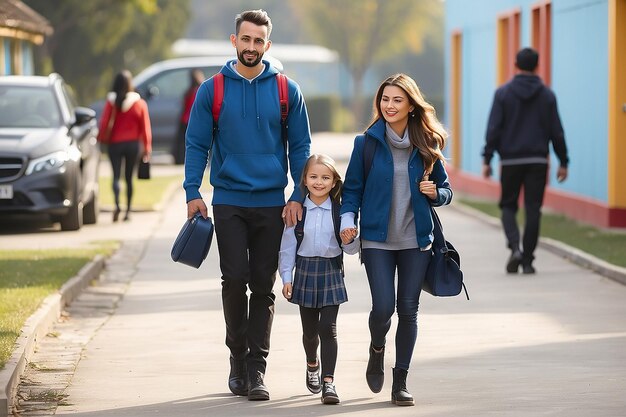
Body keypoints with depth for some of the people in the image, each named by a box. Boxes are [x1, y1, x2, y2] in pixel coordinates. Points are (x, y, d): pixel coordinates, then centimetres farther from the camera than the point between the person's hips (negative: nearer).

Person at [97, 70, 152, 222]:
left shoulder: (111, 102, -7)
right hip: (133, 144, 1)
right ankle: (128, 211, 11)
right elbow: (145, 128, -1)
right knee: (129, 178, 11)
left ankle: (117, 204, -25)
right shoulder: (140, 104, -4)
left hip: (115, 143, -1)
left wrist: (102, 138, 9)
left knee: (116, 176, 0)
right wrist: (147, 148, 6)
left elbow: (104, 123, -8)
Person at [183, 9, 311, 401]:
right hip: (229, 202, -1)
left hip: (272, 204, 1)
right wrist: (193, 193, -5)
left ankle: (256, 368, 6)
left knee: (264, 287, 2)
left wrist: (299, 196, -3)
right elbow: (197, 145, 4)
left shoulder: (286, 90, 3)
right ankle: (238, 357, 10)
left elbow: (300, 147, 6)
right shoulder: (212, 90, 2)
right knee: (235, 280, -6)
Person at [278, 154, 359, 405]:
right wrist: (286, 277, -2)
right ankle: (312, 365, 42)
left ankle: (328, 382, -8)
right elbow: (288, 246, 2)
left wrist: (349, 241, -20)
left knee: (328, 328, -8)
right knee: (310, 329, 13)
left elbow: (352, 249, 2)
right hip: (305, 271, 1)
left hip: (331, 272, -1)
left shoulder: (339, 210, -3)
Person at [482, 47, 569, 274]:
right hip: (538, 161, 1)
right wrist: (563, 162, 9)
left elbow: (493, 129, -6)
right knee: (533, 209, 4)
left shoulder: (503, 93, -2)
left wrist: (487, 159, -3)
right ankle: (527, 260, 3)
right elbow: (556, 132, 3)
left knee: (508, 206, 10)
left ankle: (515, 247, -13)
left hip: (511, 161, -1)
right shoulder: (547, 95, 2)